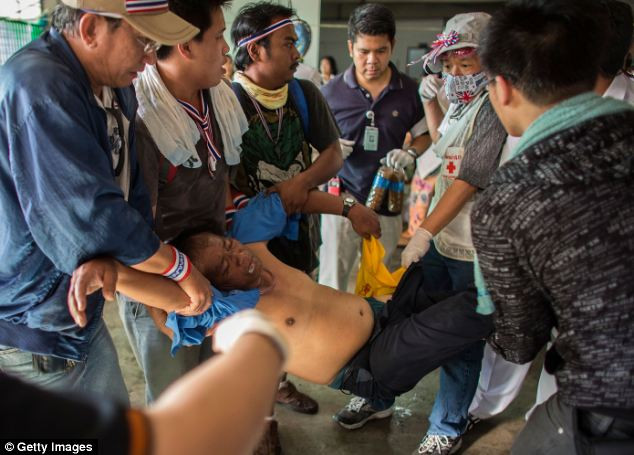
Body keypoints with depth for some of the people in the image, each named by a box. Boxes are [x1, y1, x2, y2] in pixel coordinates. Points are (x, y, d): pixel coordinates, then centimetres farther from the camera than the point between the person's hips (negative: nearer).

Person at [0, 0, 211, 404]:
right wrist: (180, 268, -19)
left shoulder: (117, 88, 3)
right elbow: (90, 217, -31)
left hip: (80, 315, 9)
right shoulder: (38, 87, -27)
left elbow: (131, 195, 6)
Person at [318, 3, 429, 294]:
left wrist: (411, 153, -8)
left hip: (387, 201, 2)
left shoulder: (409, 91, 1)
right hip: (343, 197, -2)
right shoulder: (331, 91, -3)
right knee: (331, 282, 1)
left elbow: (425, 134, 13)